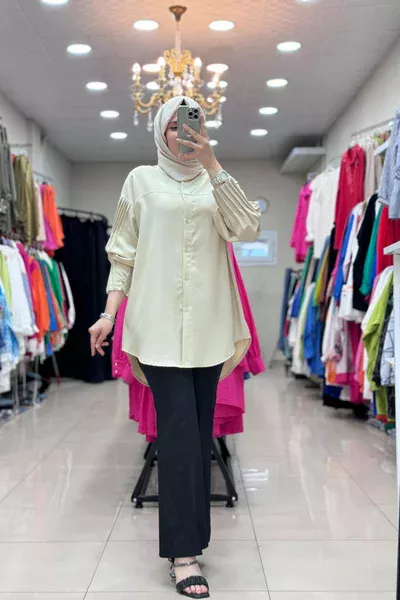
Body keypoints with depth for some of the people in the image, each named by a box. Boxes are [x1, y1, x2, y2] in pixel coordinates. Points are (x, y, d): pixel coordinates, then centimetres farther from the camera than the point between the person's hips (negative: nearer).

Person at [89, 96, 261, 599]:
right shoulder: (142, 181, 10)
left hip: (208, 323, 3)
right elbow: (123, 252, 7)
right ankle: (183, 552, -3)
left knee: (199, 430, 7)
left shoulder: (215, 182, 14)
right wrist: (109, 313, -1)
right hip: (160, 321, -3)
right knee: (179, 430, -9)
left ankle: (188, 534, 21)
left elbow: (247, 228, -4)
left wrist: (211, 163, -7)